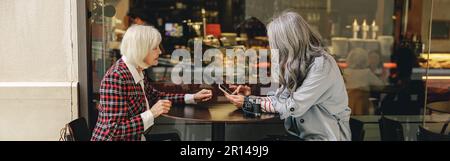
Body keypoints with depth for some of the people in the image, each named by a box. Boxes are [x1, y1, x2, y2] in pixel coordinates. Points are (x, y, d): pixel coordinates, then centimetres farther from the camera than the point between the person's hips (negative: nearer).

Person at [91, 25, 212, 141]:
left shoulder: (138, 71, 2)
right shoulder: (115, 77, -22)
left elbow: (155, 96, 17)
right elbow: (113, 131, -24)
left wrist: (193, 97, 11)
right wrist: (152, 114, -28)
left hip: (136, 138, 7)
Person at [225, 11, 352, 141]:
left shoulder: (321, 65, -19)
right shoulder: (298, 63, 7)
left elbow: (292, 107, -21)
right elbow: (282, 99, 6)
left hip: (325, 136, -7)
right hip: (301, 134, 7)